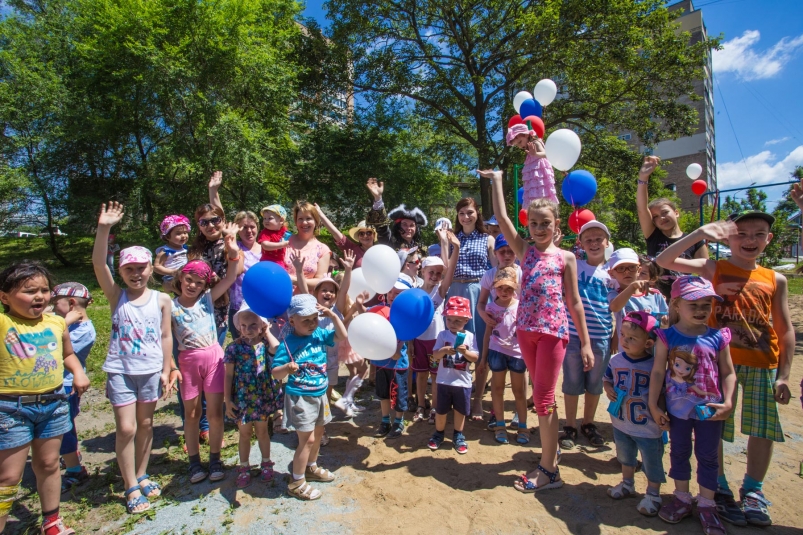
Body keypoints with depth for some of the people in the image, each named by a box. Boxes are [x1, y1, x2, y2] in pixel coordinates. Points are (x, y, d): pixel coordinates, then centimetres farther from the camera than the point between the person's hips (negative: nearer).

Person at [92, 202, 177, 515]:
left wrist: (166, 370, 1)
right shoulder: (116, 296, -4)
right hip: (120, 370, -1)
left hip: (151, 370, 1)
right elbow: (98, 264, -19)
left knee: (146, 424, 15)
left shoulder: (161, 300, -2)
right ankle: (131, 488, 17)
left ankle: (141, 476, 34)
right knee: (126, 428, 0)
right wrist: (104, 229, -30)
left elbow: (166, 336, 2)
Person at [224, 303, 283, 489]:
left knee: (262, 430, 17)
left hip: (263, 396, 1)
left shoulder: (265, 343, -9)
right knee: (244, 433, 15)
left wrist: (267, 332, -21)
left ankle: (266, 463, 37)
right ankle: (244, 467, 34)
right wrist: (227, 400, -5)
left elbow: (277, 350, -33)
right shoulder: (235, 347, -11)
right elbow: (229, 375, -5)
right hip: (242, 398, 0)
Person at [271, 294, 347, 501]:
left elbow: (343, 336, -6)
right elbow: (275, 373, -18)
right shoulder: (287, 344, -18)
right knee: (307, 439, -2)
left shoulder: (320, 334, -3)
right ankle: (297, 483, 17)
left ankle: (312, 468, 44)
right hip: (300, 398, -6)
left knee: (318, 432, 21)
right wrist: (286, 368, -40)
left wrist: (333, 316, -15)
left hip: (320, 394, 7)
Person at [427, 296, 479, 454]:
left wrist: (465, 352, -24)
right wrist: (444, 350, -28)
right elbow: (435, 356, -9)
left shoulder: (469, 337, -6)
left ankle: (458, 436, 34)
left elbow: (476, 358, -6)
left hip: (463, 381, 0)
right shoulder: (442, 335, -6)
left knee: (460, 410, 15)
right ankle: (438, 434, 34)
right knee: (441, 410, 14)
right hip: (444, 381, 0)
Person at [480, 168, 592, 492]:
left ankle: (549, 470, 9)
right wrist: (496, 181, 8)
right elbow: (501, 217, 2)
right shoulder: (524, 250, 8)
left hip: (553, 331, -4)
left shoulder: (565, 257, 1)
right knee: (542, 395, 14)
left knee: (543, 397, -2)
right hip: (526, 329, 4)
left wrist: (585, 342, 2)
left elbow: (574, 302, 2)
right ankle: (551, 451, 28)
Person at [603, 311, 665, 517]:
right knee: (625, 456, 25)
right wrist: (608, 389, -11)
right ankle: (627, 484, 48)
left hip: (648, 428, -5)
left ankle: (653, 494, 36)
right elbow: (607, 378, 8)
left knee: (652, 461, 13)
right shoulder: (615, 360, -7)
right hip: (621, 423, 5)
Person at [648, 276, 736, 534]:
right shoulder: (667, 337, -10)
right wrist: (653, 405, -8)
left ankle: (706, 504, 30)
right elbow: (657, 372, -8)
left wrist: (728, 402, -13)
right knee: (679, 452, 15)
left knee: (707, 456, 13)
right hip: (678, 408, 0)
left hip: (710, 409, 0)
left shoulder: (718, 337, -7)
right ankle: (682, 497, 34)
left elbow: (728, 373, -1)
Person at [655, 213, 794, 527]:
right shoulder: (713, 269, -2)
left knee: (763, 430, 10)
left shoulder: (775, 280, 7)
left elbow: (785, 330, 7)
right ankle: (719, 488, 24)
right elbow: (663, 261, -14)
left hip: (763, 365, 3)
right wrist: (700, 233, -21)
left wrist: (783, 375, 2)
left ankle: (753, 491, 30)